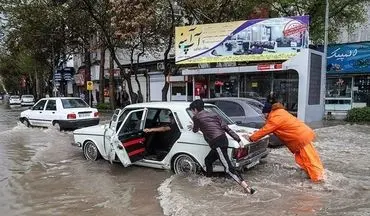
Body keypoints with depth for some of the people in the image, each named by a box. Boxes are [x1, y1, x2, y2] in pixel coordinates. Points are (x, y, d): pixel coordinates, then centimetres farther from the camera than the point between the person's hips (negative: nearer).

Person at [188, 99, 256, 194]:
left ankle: (247, 188, -20)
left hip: (217, 143, -8)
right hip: (223, 139, 8)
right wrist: (238, 139, 9)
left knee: (228, 168, -12)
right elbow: (226, 127, 12)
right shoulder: (213, 115, 19)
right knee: (208, 160, 26)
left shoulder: (197, 117, 2)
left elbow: (196, 130, 21)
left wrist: (192, 127, 44)